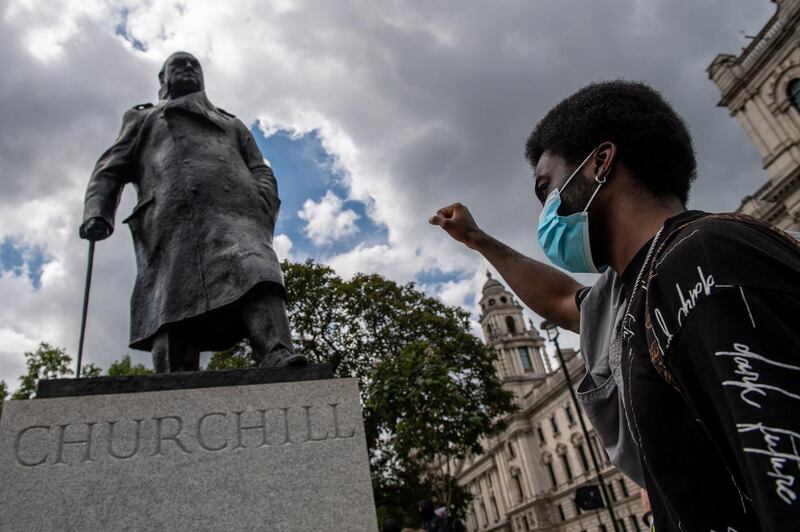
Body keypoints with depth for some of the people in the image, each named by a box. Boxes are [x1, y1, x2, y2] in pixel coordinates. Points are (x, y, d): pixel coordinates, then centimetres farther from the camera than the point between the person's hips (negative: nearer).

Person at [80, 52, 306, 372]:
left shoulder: (232, 124, 39)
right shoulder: (142, 118, 37)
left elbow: (262, 174, 24)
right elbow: (109, 171, 24)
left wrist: (263, 213, 0)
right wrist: (97, 213, 2)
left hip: (233, 212, 0)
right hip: (169, 221, 1)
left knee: (255, 274, -31)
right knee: (172, 311, -17)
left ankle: (279, 361, -49)